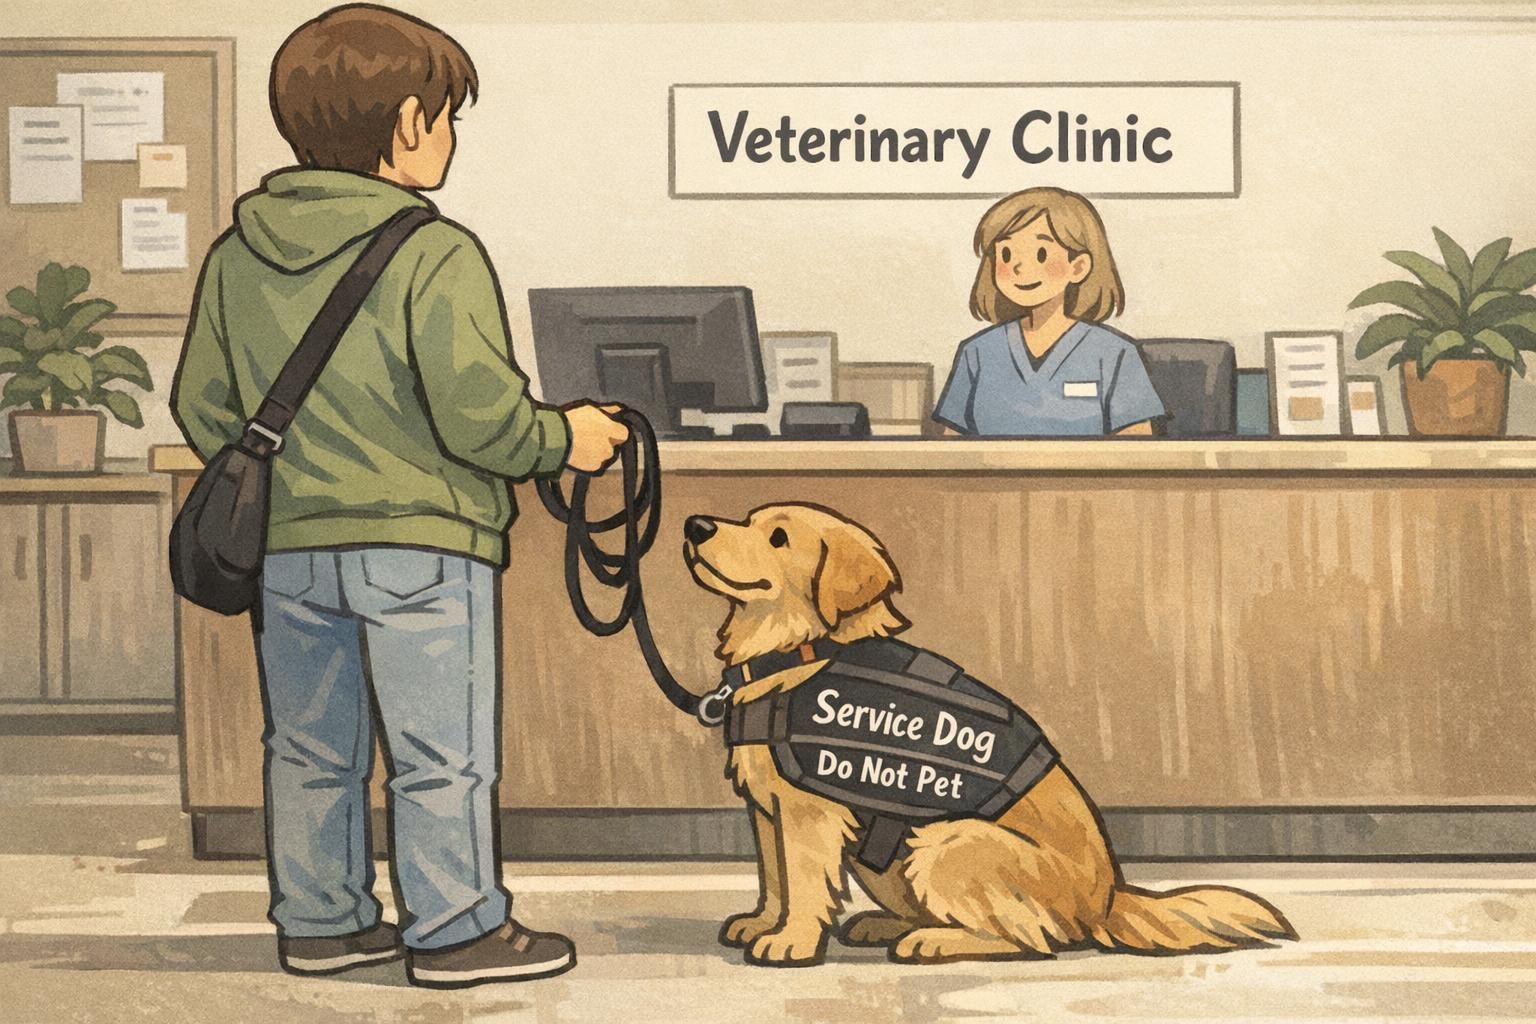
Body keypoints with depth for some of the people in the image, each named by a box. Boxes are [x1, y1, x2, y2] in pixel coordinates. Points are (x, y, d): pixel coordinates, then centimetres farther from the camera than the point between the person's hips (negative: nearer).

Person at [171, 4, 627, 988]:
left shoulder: (238, 255, 6)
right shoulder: (435, 254, -14)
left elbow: (203, 408, 10)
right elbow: (478, 414, -19)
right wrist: (564, 439, -1)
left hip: (284, 547, 6)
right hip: (419, 544, -6)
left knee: (310, 750, 16)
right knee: (443, 754, 5)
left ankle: (319, 919, 26)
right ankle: (456, 928, 12)